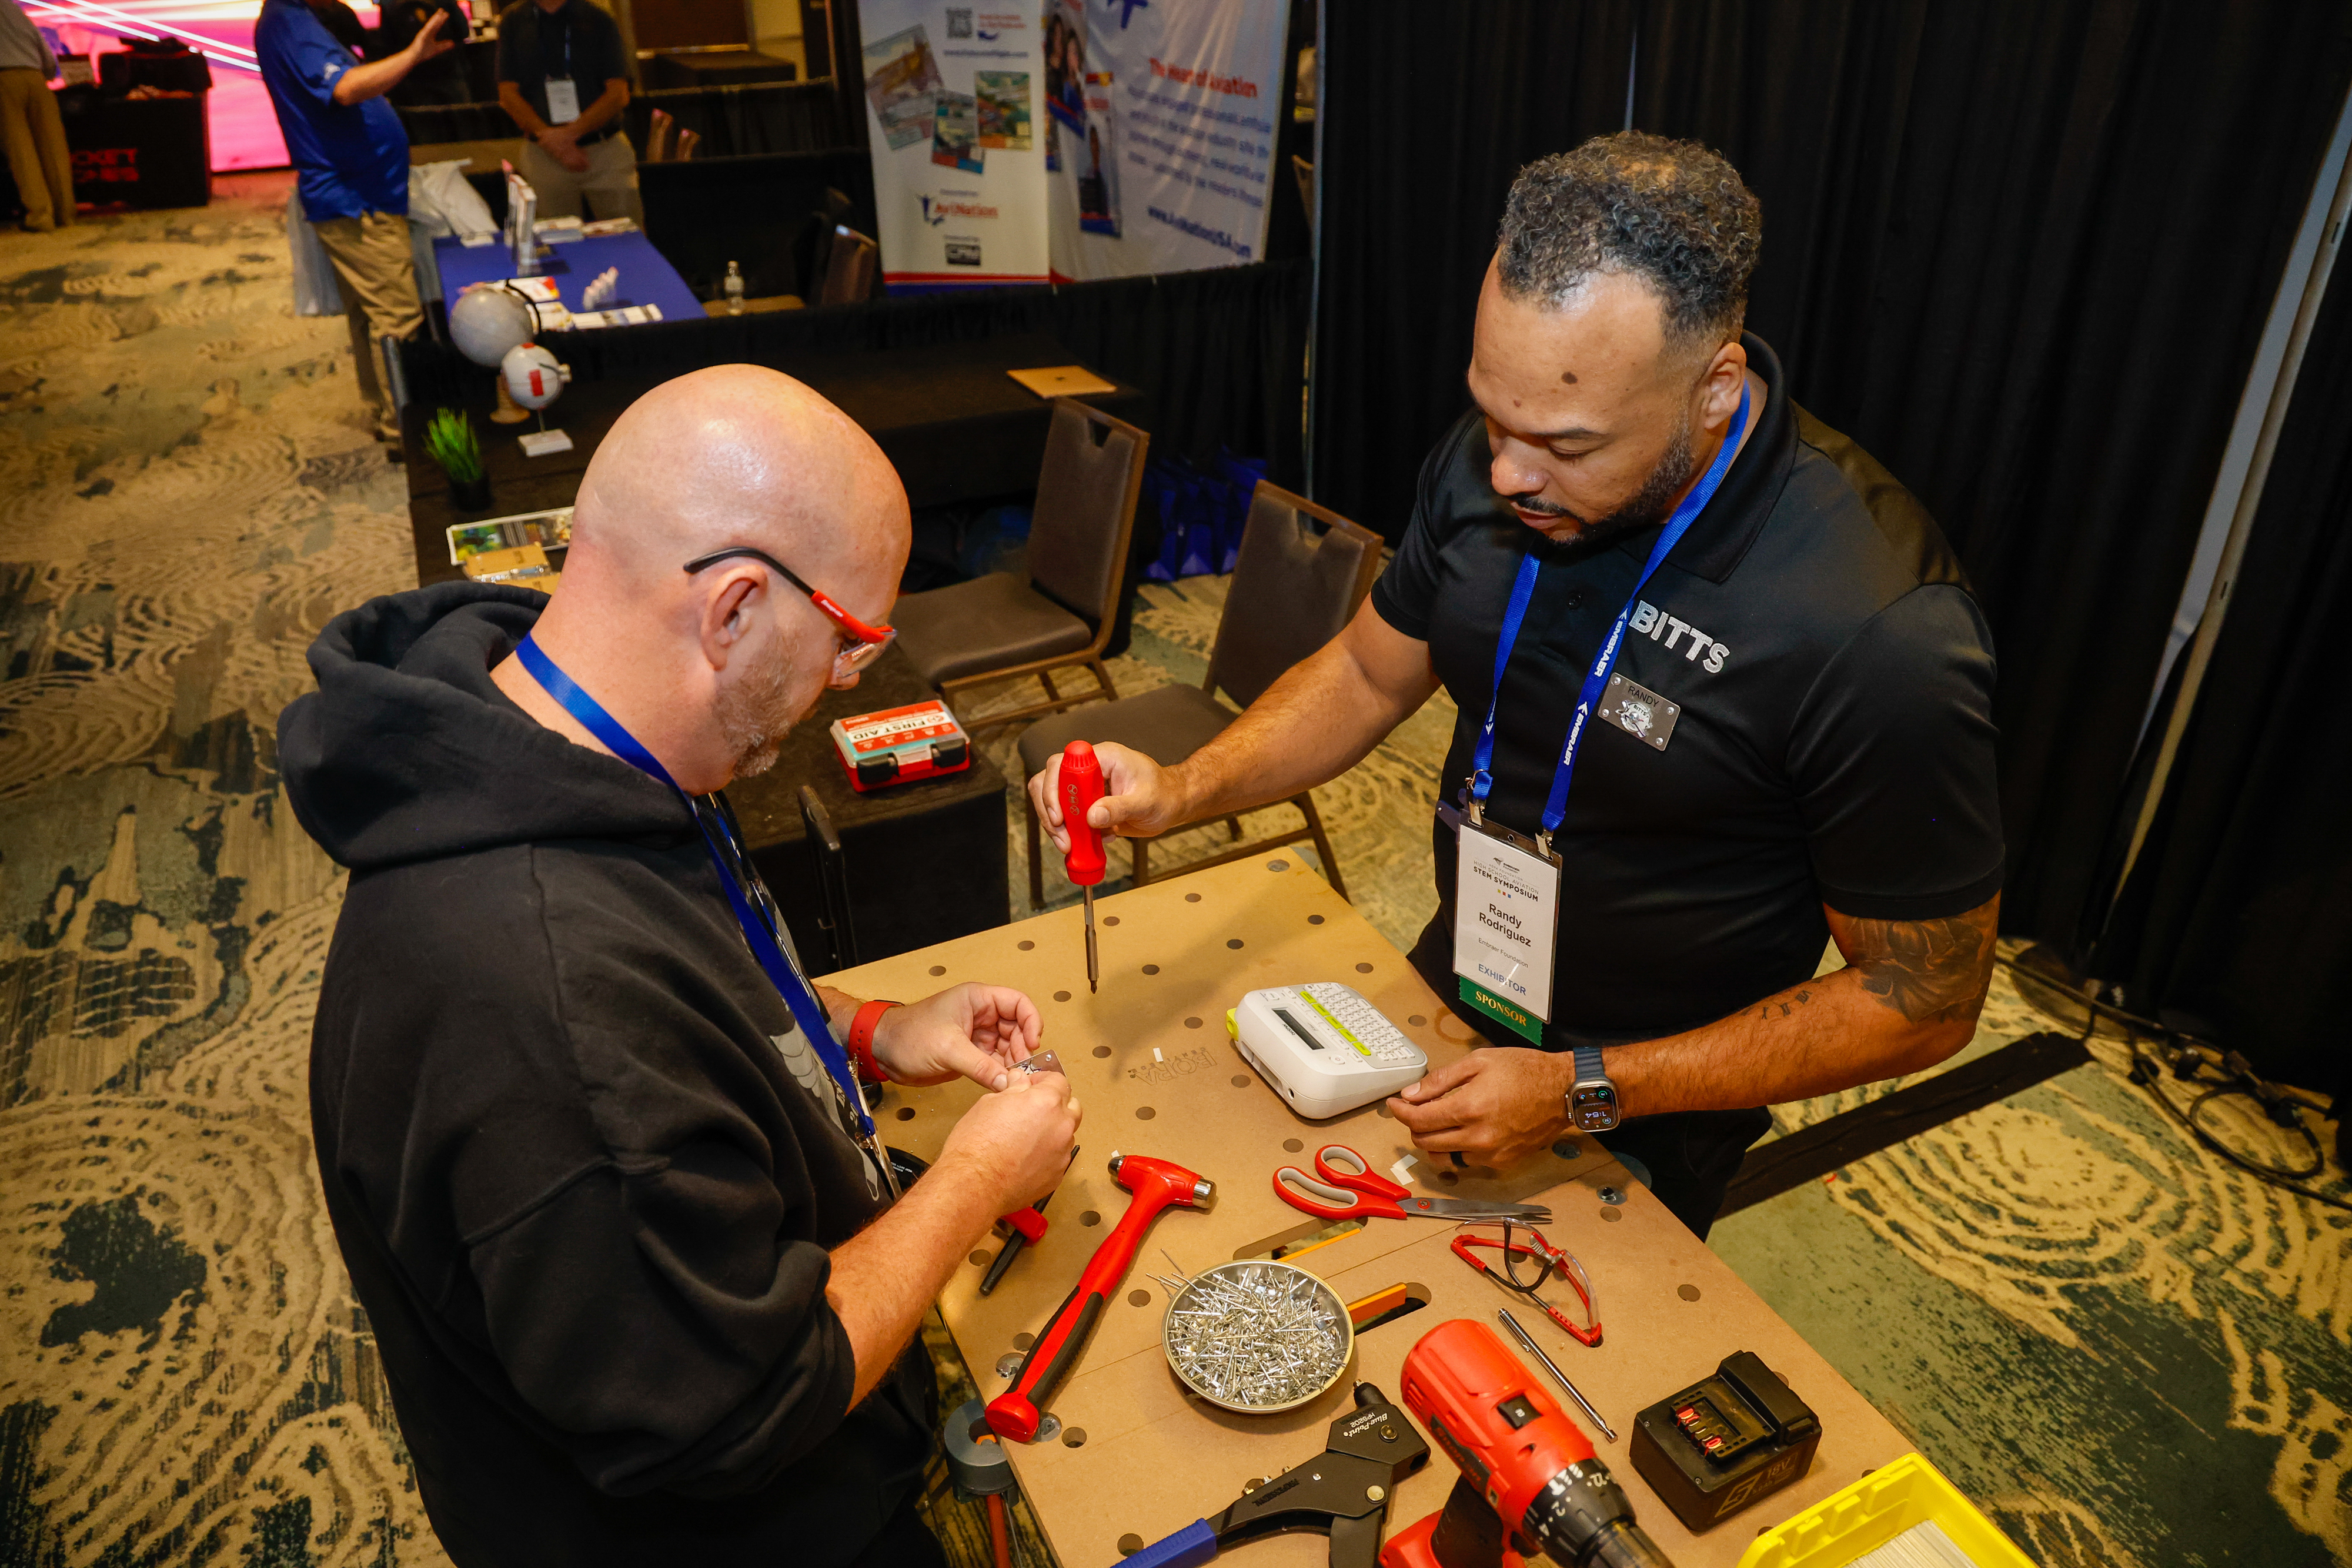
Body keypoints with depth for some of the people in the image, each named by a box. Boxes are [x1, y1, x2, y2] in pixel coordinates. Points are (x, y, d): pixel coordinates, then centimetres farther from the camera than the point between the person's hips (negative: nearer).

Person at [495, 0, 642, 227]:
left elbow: (619, 94, -4)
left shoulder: (597, 19, 3)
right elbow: (508, 93, 3)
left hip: (605, 149, -1)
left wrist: (570, 133, -14)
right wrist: (546, 136, -13)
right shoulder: (513, 20, 7)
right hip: (544, 155, 1)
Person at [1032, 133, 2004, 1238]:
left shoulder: (1885, 634, -32)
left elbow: (1925, 1002, -21)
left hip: (1643, 1110, -5)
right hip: (1450, 997, 6)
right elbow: (1369, 671, 2)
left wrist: (1587, 1093, -24)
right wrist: (1183, 790, -14)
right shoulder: (1491, 460, -14)